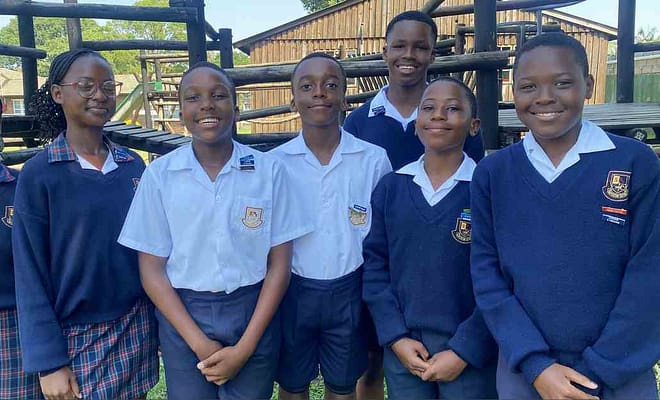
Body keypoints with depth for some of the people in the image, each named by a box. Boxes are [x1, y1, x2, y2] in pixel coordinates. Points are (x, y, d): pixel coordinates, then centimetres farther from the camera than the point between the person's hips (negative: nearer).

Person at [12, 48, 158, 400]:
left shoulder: (134, 165, 2)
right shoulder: (38, 174, -8)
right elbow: (31, 274, -8)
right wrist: (48, 361, -10)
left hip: (136, 327, 4)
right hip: (76, 335, -3)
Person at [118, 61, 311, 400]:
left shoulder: (269, 170, -6)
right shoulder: (159, 174, -5)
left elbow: (279, 264, -4)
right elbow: (151, 269, -3)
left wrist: (245, 347, -9)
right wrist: (200, 343, -10)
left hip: (254, 314, 0)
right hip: (182, 317, 0)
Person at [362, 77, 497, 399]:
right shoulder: (389, 187, 1)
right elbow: (374, 264, 1)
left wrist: (464, 351, -12)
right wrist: (395, 337, -6)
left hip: (470, 355, -2)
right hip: (402, 350, 3)